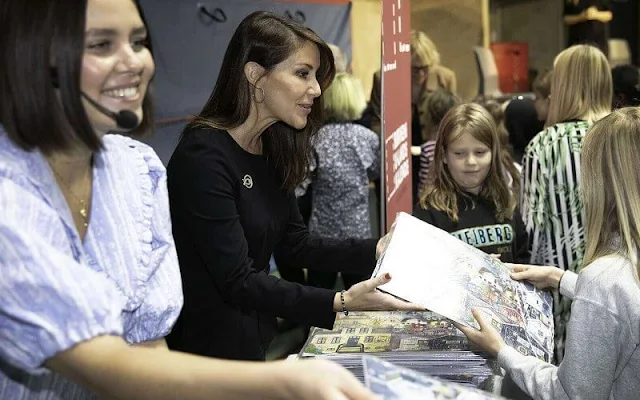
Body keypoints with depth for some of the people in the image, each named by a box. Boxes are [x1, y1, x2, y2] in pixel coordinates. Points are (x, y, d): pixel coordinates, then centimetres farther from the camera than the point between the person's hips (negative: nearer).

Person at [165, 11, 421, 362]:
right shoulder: (203, 155, -24)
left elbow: (293, 244, 5)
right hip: (208, 349, -8)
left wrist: (378, 250, -4)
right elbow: (238, 280, -26)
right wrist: (340, 303, -34)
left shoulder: (270, 149, 3)